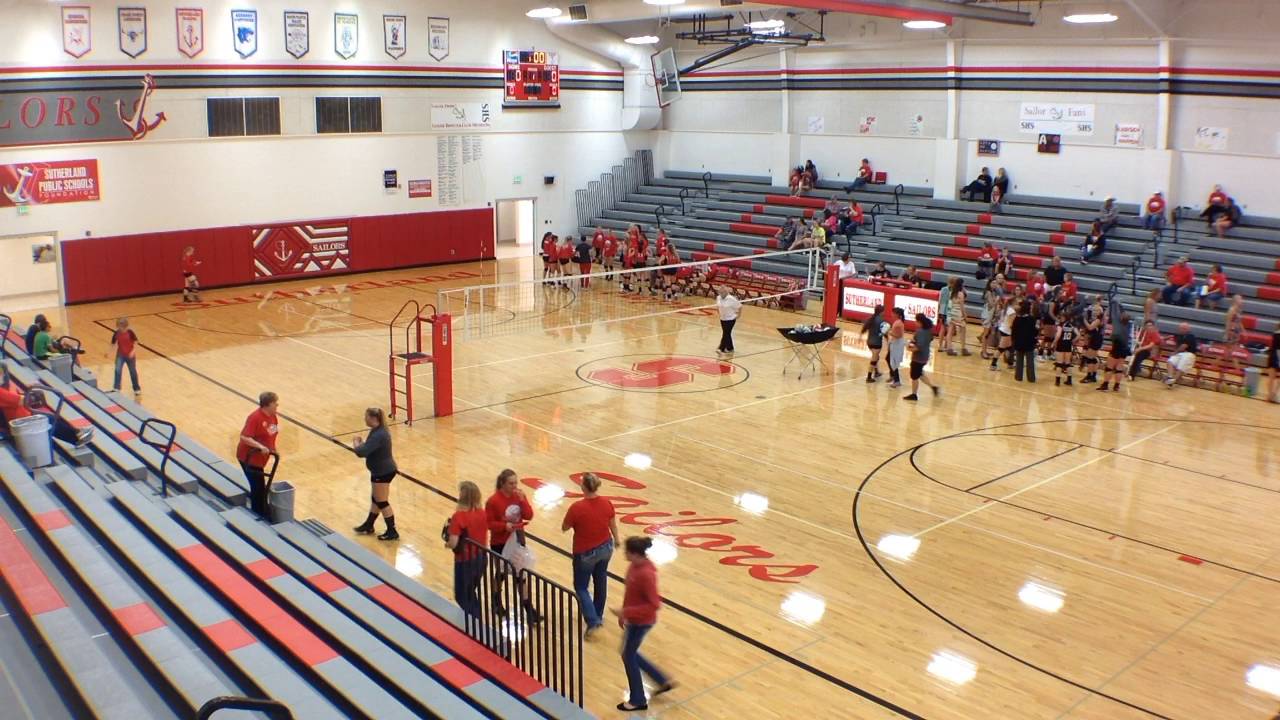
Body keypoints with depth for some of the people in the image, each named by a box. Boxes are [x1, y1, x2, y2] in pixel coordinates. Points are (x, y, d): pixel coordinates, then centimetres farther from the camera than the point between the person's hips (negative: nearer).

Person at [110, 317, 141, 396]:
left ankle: (137, 389, 26)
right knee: (118, 370, -16)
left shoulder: (130, 333, -15)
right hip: (120, 355, 2)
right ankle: (116, 388, -12)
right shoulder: (116, 333, -8)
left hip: (130, 355, -2)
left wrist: (133, 351, -23)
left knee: (133, 372, 11)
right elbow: (113, 344, 1)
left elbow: (136, 343, -10)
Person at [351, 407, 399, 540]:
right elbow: (370, 448, 16)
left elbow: (361, 452, -31)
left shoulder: (378, 435, -28)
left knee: (382, 502, 3)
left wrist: (356, 443, -12)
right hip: (383, 470, 10)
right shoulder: (379, 430, 4)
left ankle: (392, 532, 13)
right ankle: (368, 526, 39)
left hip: (383, 472, -10)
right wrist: (361, 442, -1)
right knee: (375, 499, 23)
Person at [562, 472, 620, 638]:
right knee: (600, 582, 23)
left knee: (581, 587, 13)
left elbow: (564, 528, -12)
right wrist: (616, 539, 22)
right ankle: (598, 616, 39)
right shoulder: (607, 503, -14)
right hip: (605, 548, 5)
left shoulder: (576, 508, -28)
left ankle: (592, 621, 1)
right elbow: (613, 525, 3)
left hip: (585, 553, -5)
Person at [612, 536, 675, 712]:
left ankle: (637, 701, 28)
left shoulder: (646, 574, -31)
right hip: (634, 619, 9)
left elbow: (654, 604, -29)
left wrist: (626, 612, -27)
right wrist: (624, 614, 15)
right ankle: (663, 682, 34)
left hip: (641, 622, -9)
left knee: (628, 656, 9)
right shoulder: (635, 565, -4)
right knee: (630, 653, 23)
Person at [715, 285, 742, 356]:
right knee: (727, 334, 13)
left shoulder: (731, 299, -22)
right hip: (722, 319, 6)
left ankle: (721, 349, -12)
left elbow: (740, 306, -13)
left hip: (730, 319, -6)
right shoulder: (718, 298, -4)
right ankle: (730, 349, 24)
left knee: (726, 334, -10)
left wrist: (738, 315, -6)